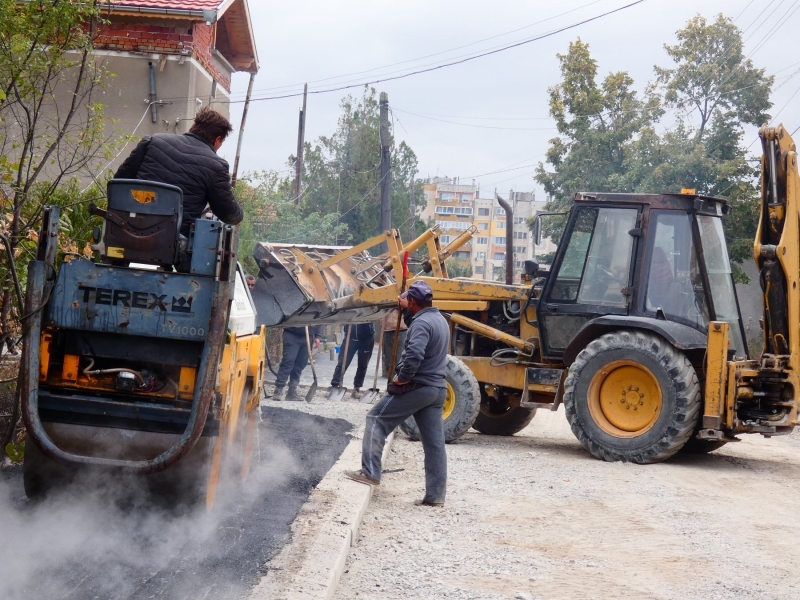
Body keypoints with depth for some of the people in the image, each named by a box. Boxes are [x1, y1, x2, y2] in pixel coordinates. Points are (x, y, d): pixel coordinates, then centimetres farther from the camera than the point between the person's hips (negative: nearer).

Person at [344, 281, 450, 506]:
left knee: (377, 419, 2)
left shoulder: (421, 323, -16)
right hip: (437, 388, 9)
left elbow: (414, 355, -29)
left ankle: (370, 472, 0)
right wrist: (406, 308, 42)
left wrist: (402, 378, -17)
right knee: (434, 442, 6)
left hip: (417, 386, -9)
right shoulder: (439, 319, 14)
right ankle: (435, 495, 7)